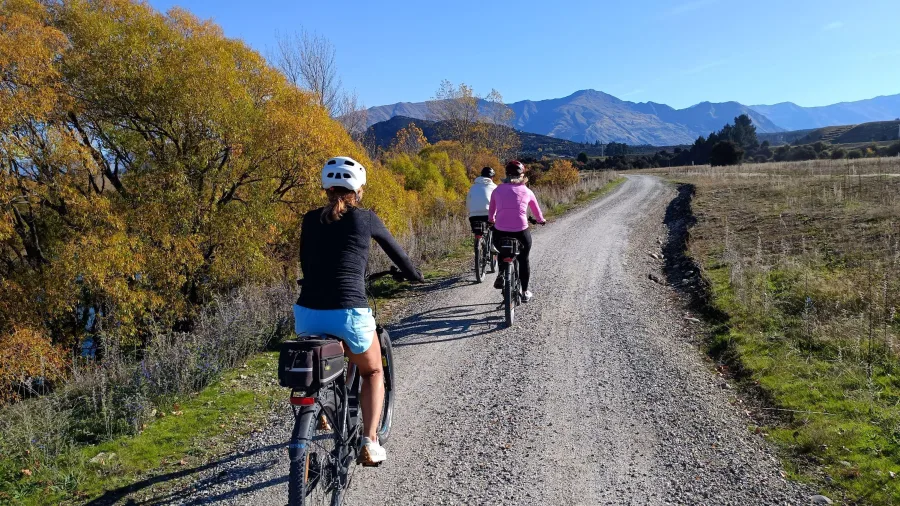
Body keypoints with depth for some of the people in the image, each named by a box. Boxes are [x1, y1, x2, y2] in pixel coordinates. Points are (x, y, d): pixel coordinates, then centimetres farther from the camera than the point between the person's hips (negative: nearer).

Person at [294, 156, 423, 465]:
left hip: (307, 314, 3)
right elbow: (395, 251, 19)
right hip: (349, 314, -3)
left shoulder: (311, 219, 12)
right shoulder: (365, 218, 5)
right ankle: (369, 442, 10)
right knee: (373, 373, 23)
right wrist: (415, 274, 38)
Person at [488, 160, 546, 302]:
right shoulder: (527, 191, 8)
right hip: (521, 232, -1)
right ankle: (525, 292, 29)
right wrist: (541, 220, 44)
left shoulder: (498, 190, 8)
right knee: (523, 260, 23)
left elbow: (491, 211, 20)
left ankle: (501, 274, 9)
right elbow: (536, 210, 22)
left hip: (500, 232, 1)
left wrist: (491, 220, 43)